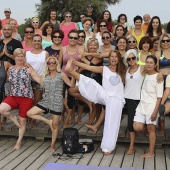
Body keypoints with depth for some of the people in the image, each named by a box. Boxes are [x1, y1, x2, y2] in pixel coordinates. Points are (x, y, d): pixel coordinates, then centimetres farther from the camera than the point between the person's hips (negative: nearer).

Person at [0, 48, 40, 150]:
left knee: (23, 120, 6)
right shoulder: (11, 69, 11)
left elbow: (40, 80, -5)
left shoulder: (29, 69, 0)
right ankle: (13, 118, 6)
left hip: (26, 98, -3)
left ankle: (19, 141, 26)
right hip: (13, 96, 3)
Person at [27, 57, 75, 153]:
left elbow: (71, 84, 0)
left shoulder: (61, 74, 2)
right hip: (46, 100, 4)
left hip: (57, 102, -4)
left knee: (55, 125, 3)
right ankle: (48, 121, 4)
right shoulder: (45, 75, 14)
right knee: (29, 113, -10)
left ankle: (53, 145, 19)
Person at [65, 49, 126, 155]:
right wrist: (75, 62, -12)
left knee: (112, 124, -2)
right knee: (92, 83, -23)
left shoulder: (122, 71, 16)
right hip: (106, 95, -1)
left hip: (117, 99, 1)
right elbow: (88, 67, -2)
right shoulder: (104, 69, 8)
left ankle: (108, 148, 6)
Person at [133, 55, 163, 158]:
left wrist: (155, 111, -15)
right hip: (141, 106, 5)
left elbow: (159, 97, -10)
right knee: (137, 127, -5)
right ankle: (148, 128, 27)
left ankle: (151, 152, 14)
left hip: (152, 107, -5)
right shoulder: (144, 75, 8)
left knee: (151, 129, 2)